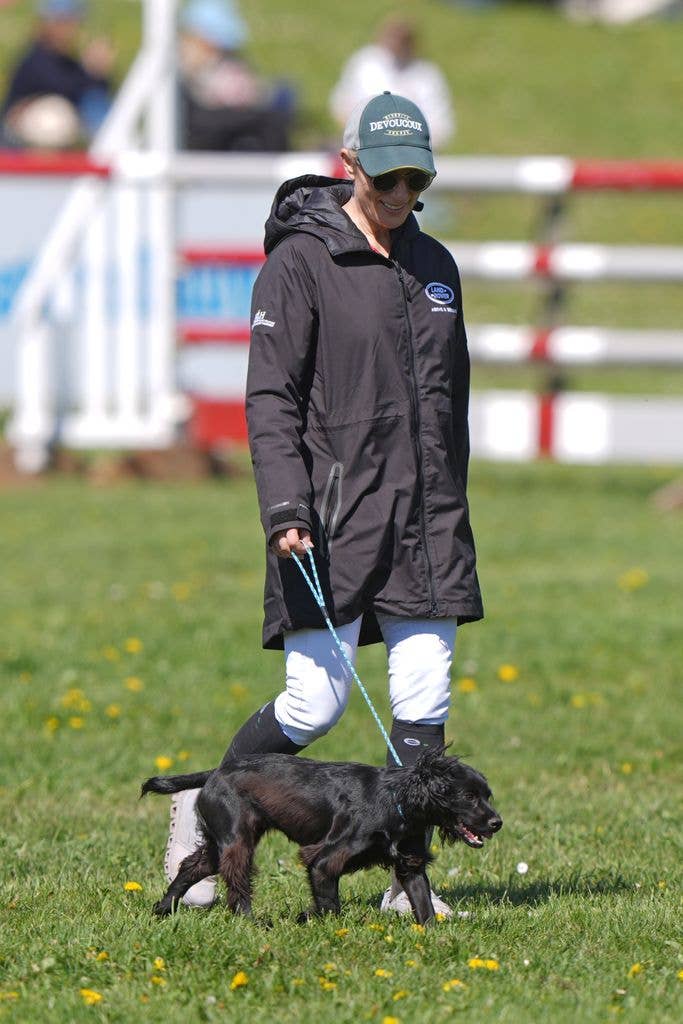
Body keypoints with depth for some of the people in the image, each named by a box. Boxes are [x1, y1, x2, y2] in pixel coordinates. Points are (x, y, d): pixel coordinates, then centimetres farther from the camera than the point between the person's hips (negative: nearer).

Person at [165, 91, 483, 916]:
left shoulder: (433, 266, 14)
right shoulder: (302, 261, -5)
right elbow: (271, 398, -10)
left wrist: (450, 508, 22)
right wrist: (286, 508, -21)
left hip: (425, 521, 6)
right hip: (333, 520, -5)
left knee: (424, 700, -2)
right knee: (316, 702, -6)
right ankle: (204, 812, 18)